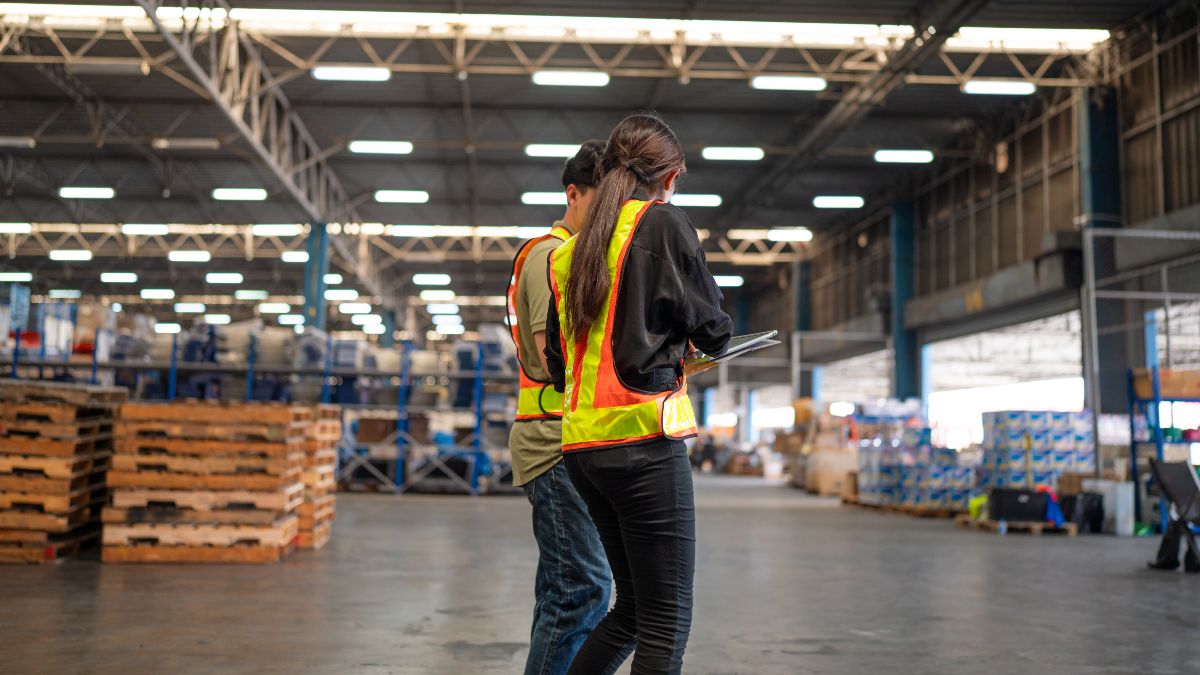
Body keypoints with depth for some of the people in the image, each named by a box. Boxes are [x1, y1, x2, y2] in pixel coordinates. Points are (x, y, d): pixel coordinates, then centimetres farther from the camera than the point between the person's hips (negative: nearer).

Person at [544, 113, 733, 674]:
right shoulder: (664, 222, -3)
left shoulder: (566, 252, 17)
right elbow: (712, 329, 2)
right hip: (642, 437, -8)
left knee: (634, 607, 18)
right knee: (667, 621, -4)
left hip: (581, 443, 8)